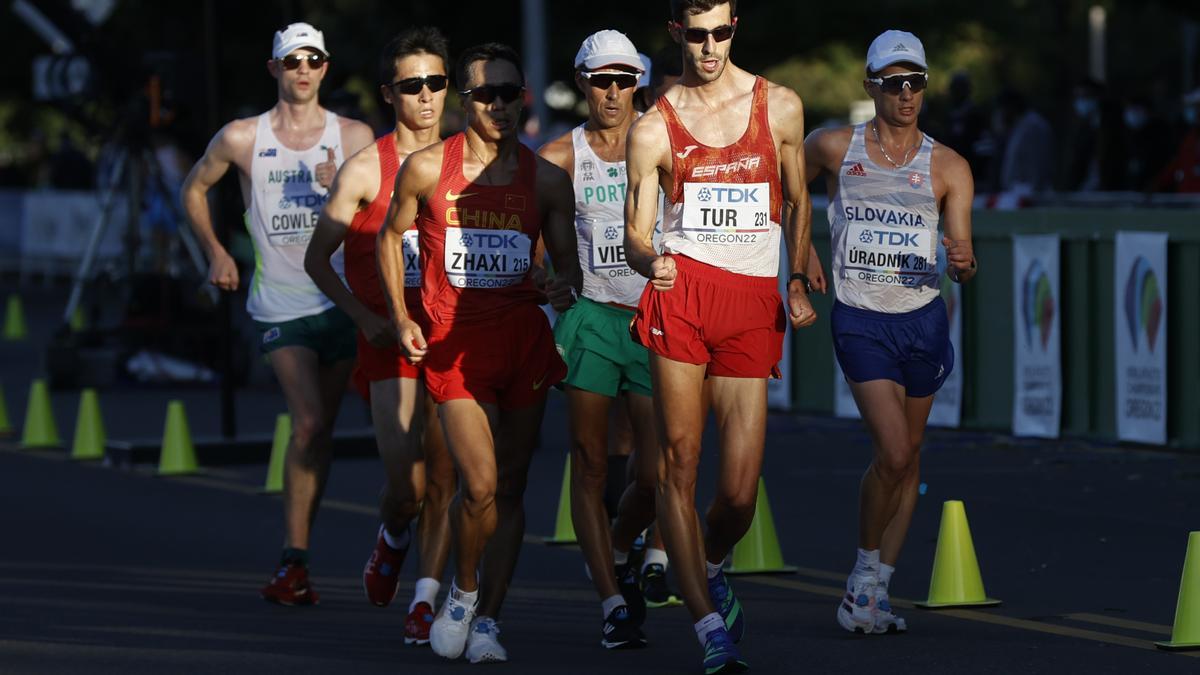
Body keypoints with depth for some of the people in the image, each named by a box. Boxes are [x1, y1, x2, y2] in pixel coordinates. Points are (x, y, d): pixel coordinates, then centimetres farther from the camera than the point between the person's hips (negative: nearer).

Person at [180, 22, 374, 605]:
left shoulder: (355, 138, 1)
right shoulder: (242, 139, 0)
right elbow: (194, 188, 17)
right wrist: (216, 253, 8)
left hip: (341, 300, 2)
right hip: (280, 305, -2)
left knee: (320, 430, 5)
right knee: (308, 422, -18)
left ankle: (294, 555, 16)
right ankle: (296, 560, -13)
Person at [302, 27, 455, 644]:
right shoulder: (366, 169, -1)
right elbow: (317, 258, 3)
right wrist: (365, 317, -9)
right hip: (391, 339, -3)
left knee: (442, 480, -2)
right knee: (405, 484, -14)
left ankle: (425, 598, 7)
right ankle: (391, 538, 18)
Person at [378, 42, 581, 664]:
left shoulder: (546, 179, 2)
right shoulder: (426, 168, -3)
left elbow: (566, 258, 9)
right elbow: (391, 236, 12)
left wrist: (564, 286, -15)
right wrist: (400, 317, 4)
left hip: (523, 338, 2)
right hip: (453, 344, -2)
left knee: (509, 489, 4)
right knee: (480, 484, -14)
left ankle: (486, 620, 14)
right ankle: (463, 591, 12)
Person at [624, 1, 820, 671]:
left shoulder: (780, 106, 10)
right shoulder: (653, 129, 4)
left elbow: (798, 198, 23)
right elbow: (636, 231, 3)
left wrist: (798, 282, 13)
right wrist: (649, 261, -20)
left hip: (754, 304, 1)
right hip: (681, 293, -1)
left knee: (740, 494, -3)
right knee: (679, 465, -9)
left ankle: (710, 567, 31)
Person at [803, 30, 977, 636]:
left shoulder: (948, 168, 1)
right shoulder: (833, 148, -1)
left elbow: (960, 254, -2)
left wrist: (964, 263, -25)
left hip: (923, 320, 3)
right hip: (860, 320, -3)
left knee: (909, 456, 8)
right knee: (893, 452, -16)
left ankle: (876, 591, 18)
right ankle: (864, 572, 3)